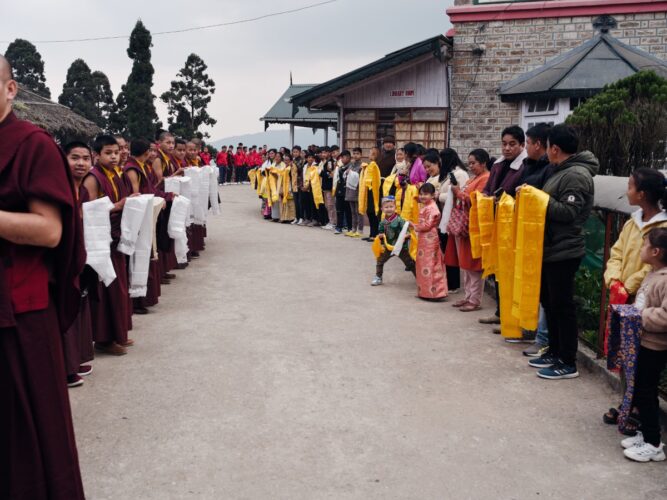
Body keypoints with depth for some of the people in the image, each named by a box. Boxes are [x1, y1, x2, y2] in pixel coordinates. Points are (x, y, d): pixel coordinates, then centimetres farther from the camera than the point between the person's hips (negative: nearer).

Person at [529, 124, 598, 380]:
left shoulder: (577, 175, -16)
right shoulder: (562, 171, 14)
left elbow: (568, 212, -23)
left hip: (564, 251, -10)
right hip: (551, 249, 10)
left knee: (562, 306, -3)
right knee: (548, 301, 17)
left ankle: (567, 363, 7)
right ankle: (555, 351, 30)